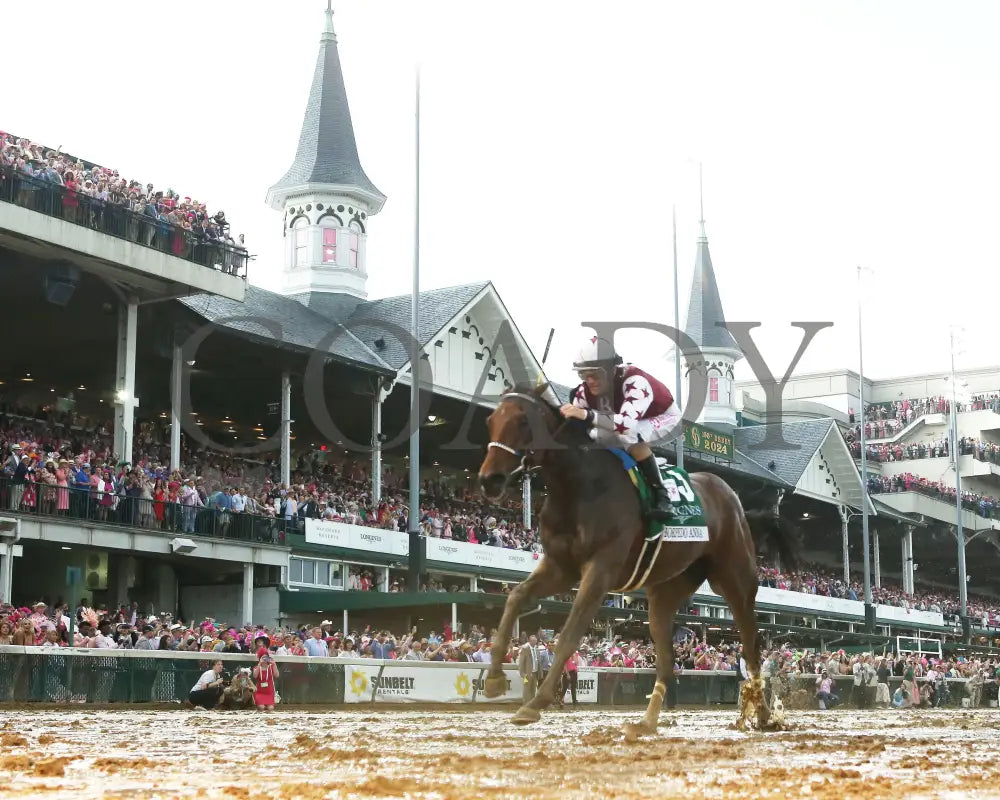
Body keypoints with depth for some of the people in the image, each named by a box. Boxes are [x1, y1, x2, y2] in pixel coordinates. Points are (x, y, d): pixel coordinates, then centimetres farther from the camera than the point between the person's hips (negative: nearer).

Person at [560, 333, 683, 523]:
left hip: (663, 416, -7)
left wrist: (587, 415, -61)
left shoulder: (634, 381, -40)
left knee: (629, 436, -36)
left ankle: (661, 494, -27)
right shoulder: (585, 391, -19)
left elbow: (627, 424, -55)